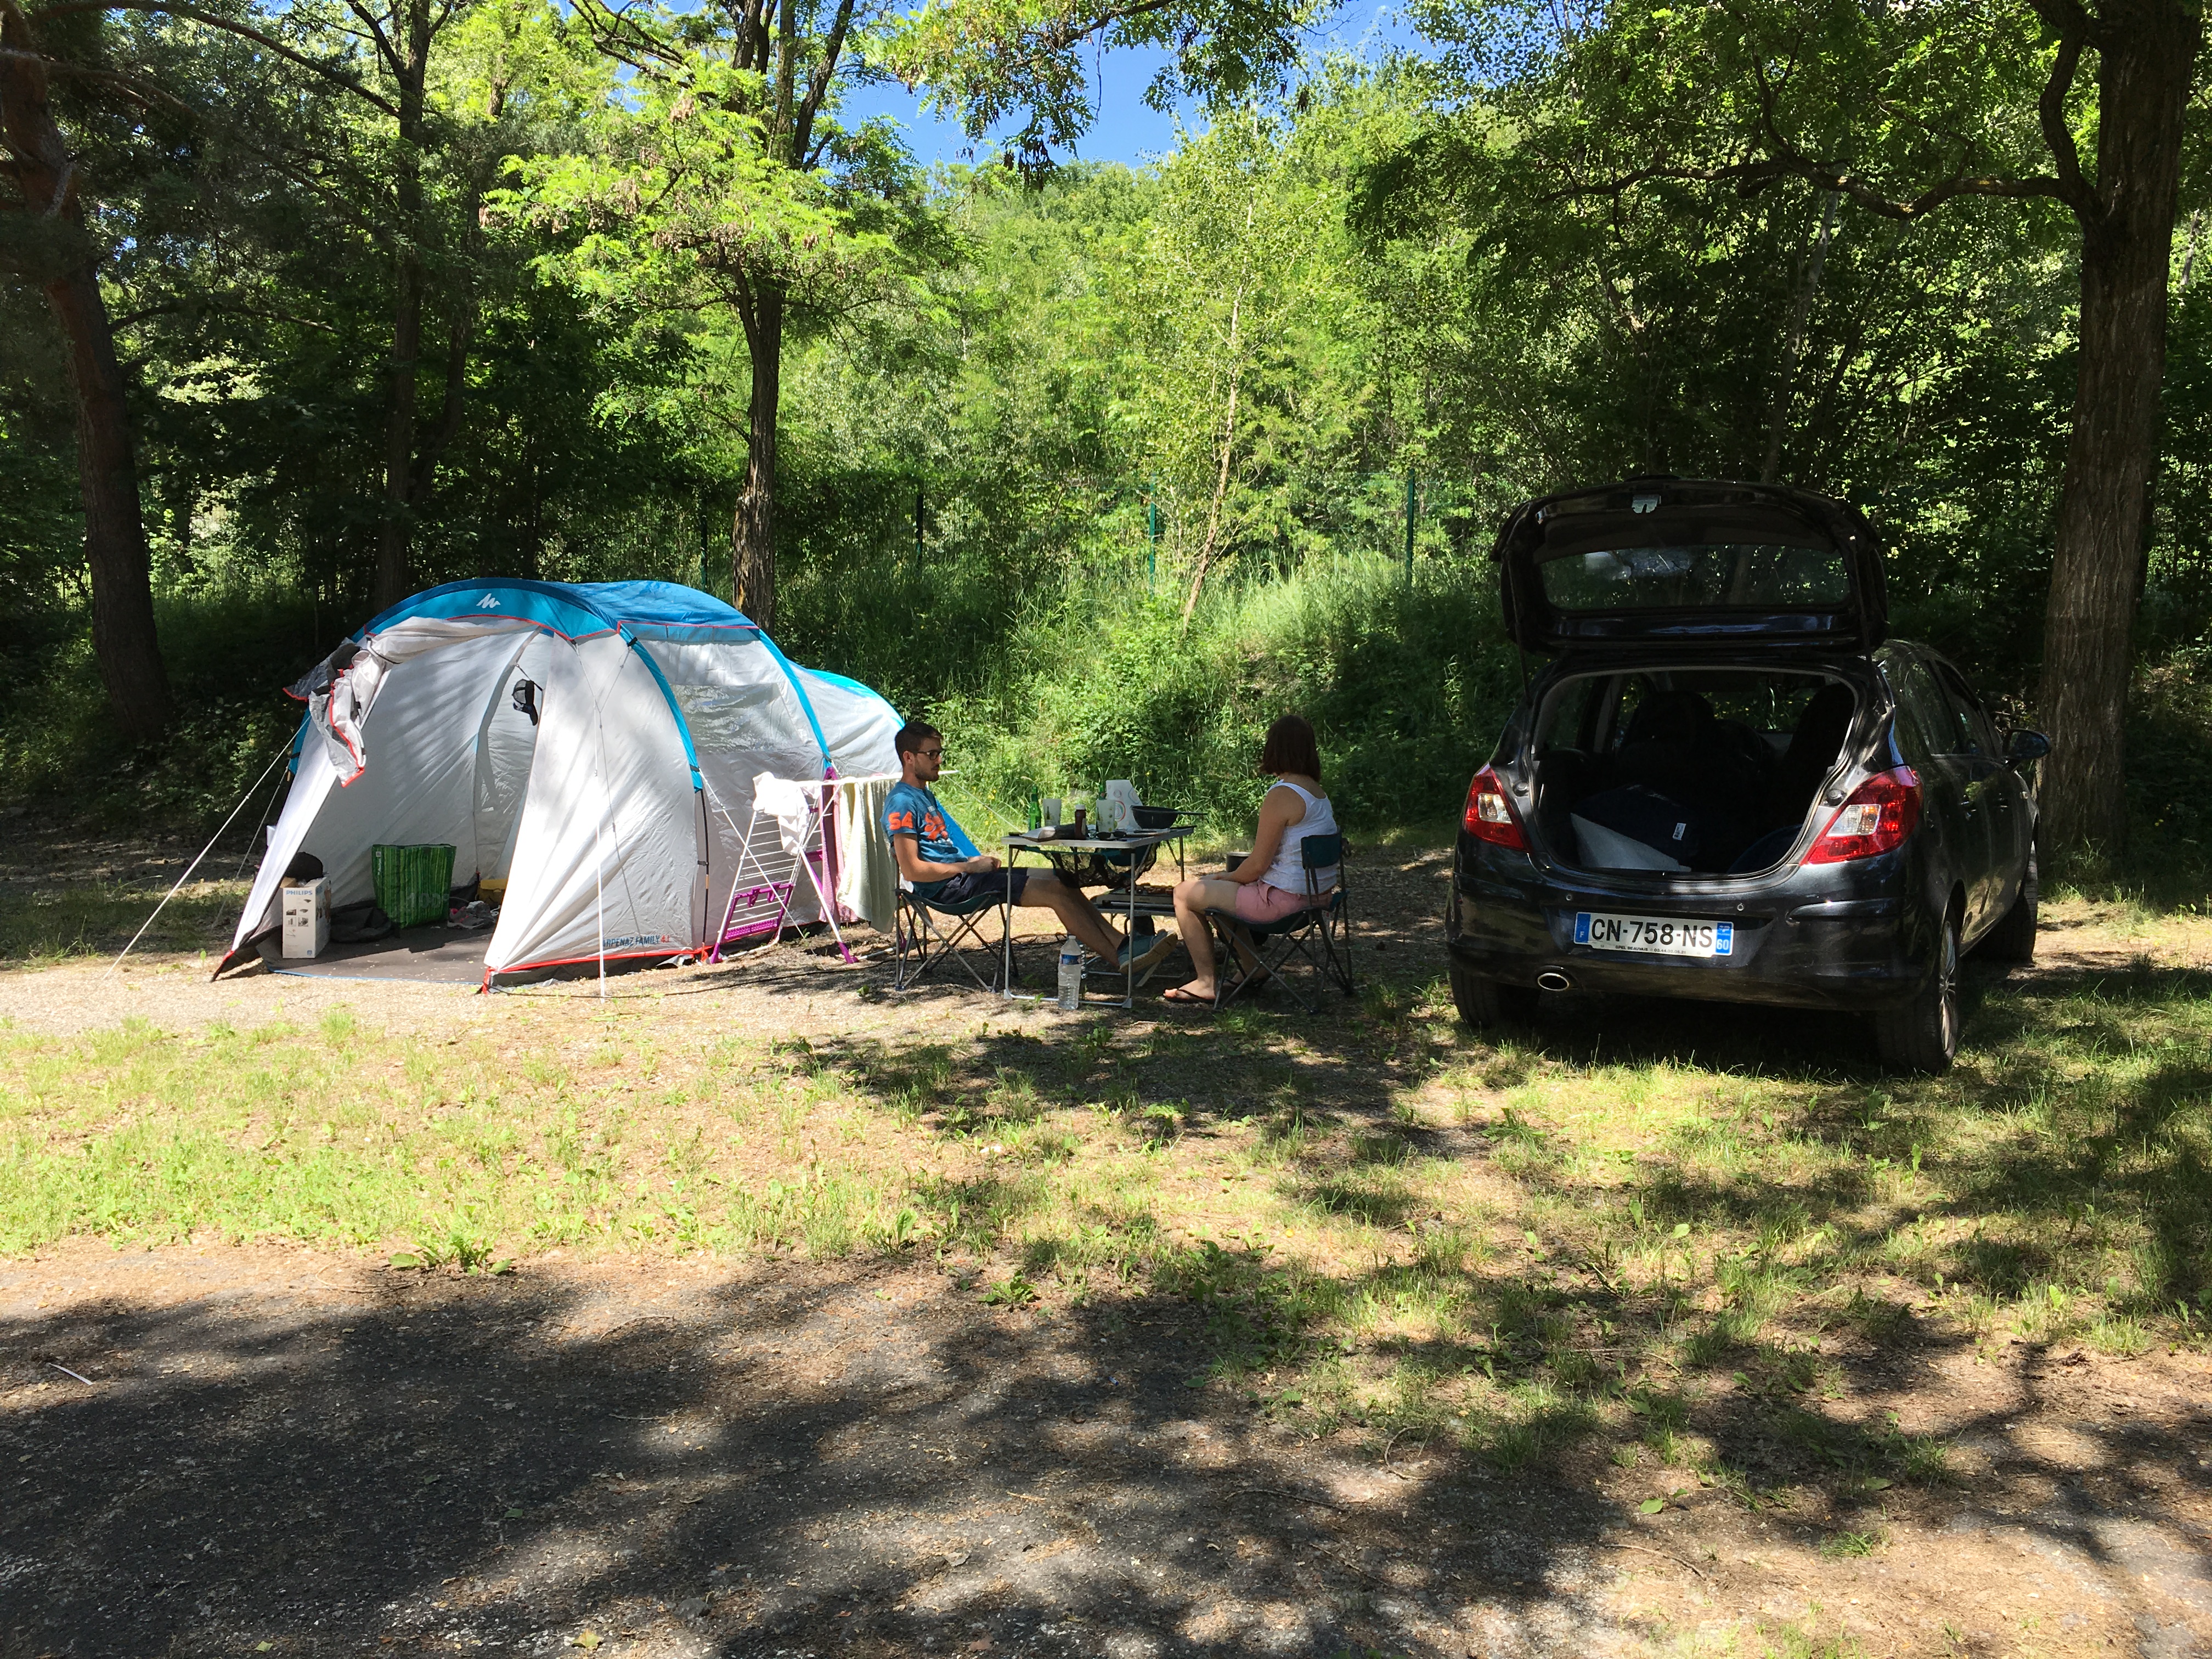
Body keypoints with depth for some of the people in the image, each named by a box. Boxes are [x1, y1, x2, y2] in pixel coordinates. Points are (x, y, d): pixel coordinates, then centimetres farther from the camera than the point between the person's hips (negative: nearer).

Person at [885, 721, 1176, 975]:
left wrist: (977, 860, 5)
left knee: (1062, 881, -1)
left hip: (963, 874, 10)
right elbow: (912, 870, -20)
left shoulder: (925, 795, 20)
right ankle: (1121, 958, -16)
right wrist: (969, 865, -13)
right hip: (946, 889, -10)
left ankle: (1121, 945, -8)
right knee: (1054, 890, -18)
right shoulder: (902, 803, -12)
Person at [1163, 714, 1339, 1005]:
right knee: (1214, 886, 29)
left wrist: (1225, 878, 1)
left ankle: (1206, 983, 11)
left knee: (1186, 894, 4)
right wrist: (1225, 879, 17)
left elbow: (1257, 866, -20)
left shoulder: (1281, 796, -21)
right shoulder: (1319, 793, 8)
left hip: (1282, 899, -10)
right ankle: (1252, 970, 29)